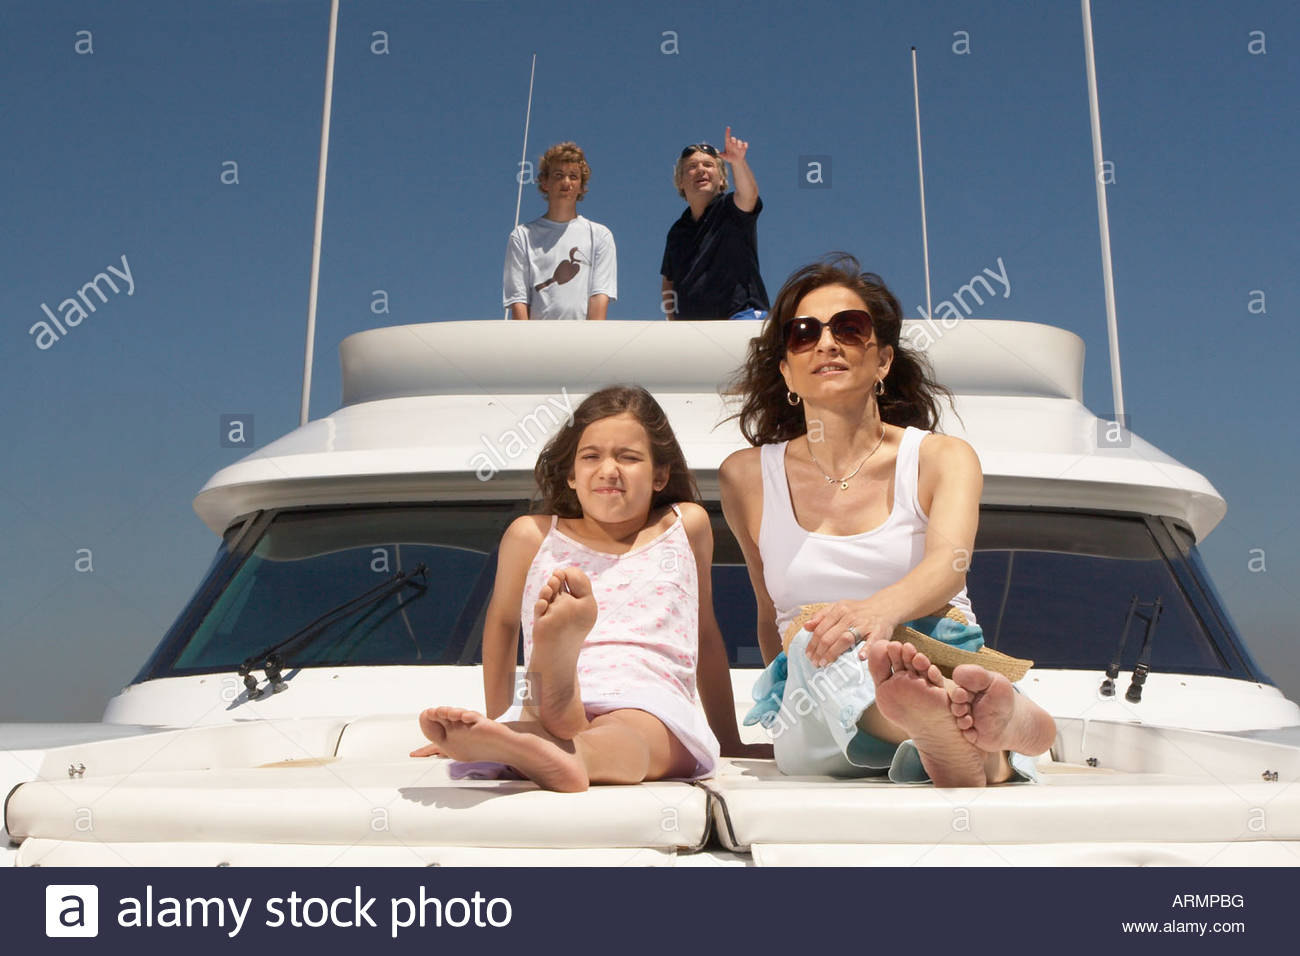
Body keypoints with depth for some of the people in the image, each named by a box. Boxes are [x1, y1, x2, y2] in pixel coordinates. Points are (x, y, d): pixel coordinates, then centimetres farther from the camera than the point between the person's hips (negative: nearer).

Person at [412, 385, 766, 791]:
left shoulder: (686, 525, 19)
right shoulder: (533, 536, 16)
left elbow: (706, 634, 27)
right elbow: (502, 622, 30)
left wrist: (729, 740, 32)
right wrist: (497, 721, 34)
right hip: (541, 704, 2)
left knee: (625, 735, -40)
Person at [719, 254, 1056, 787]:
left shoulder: (941, 458, 6)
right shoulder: (747, 477, 12)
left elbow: (949, 565, -16)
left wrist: (882, 608, -38)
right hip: (818, 724, 1)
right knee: (816, 649, -36)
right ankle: (991, 742, -59)